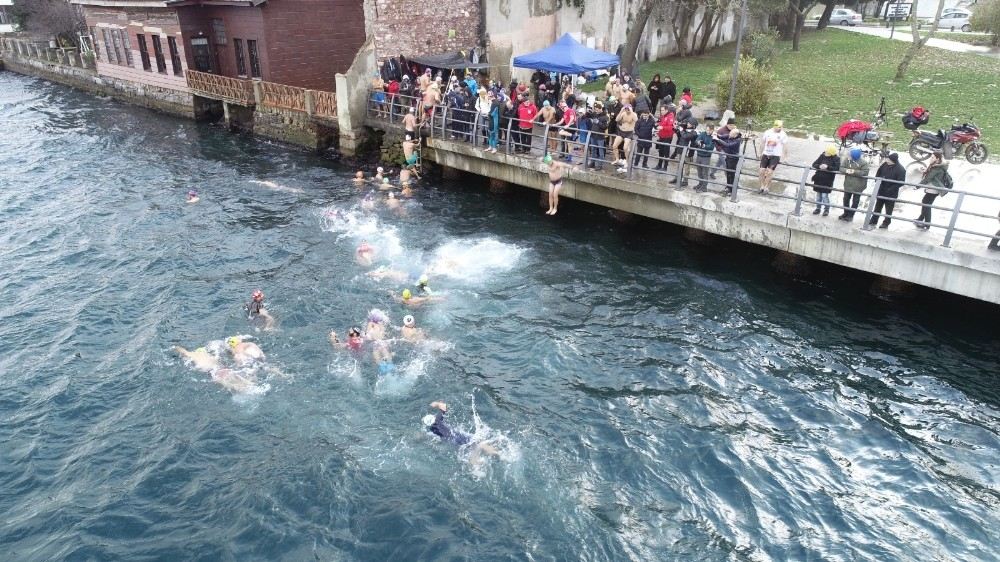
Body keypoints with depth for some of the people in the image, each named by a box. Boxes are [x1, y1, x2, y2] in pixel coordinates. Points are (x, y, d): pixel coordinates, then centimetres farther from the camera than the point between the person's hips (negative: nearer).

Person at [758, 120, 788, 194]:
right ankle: (762, 186, 11)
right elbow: (763, 143, 15)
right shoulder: (767, 132, 6)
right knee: (762, 170, -2)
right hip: (766, 154, 3)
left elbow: (785, 146, -1)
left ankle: (766, 187, 0)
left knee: (770, 171, -11)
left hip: (775, 155, -3)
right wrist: (761, 154, 18)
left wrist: (785, 156, -4)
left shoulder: (783, 134, -2)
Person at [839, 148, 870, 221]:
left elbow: (865, 172, -22)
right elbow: (841, 168, -6)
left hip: (858, 185, -4)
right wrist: (846, 170, -28)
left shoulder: (863, 162, -19)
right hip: (848, 184, 4)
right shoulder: (846, 159, -8)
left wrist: (854, 172, -32)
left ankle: (850, 215, 19)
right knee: (846, 199, 17)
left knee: (855, 201, 8)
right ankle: (846, 213, 35)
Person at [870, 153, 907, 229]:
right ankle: (873, 220, 28)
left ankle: (886, 223, 17)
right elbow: (877, 175, 10)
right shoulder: (885, 164, -3)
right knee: (878, 207, 17)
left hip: (891, 194, -5)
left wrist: (890, 189, -21)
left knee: (889, 209, 7)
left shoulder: (901, 170, -17)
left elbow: (901, 182, -18)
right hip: (881, 191, 5)